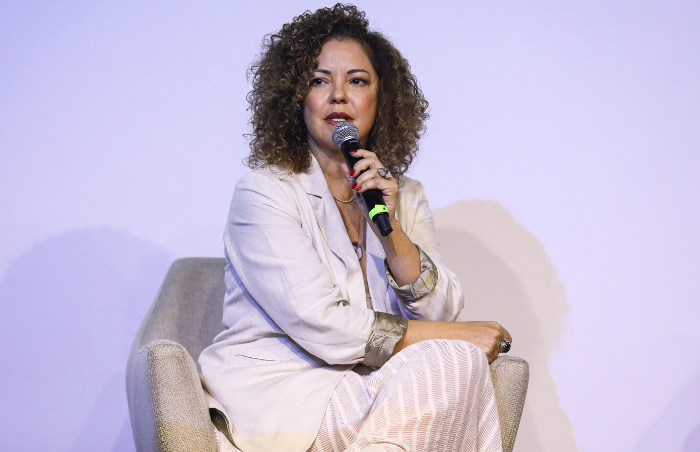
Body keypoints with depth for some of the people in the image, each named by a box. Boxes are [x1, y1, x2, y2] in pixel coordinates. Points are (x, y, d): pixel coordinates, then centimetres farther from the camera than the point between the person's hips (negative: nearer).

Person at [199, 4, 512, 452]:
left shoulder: (405, 196, 11)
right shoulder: (263, 192, -7)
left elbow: (441, 312, 1)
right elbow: (320, 328, -16)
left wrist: (391, 230, -14)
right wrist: (457, 336, -11)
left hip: (363, 390, 5)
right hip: (273, 394, -5)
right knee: (456, 361, -21)